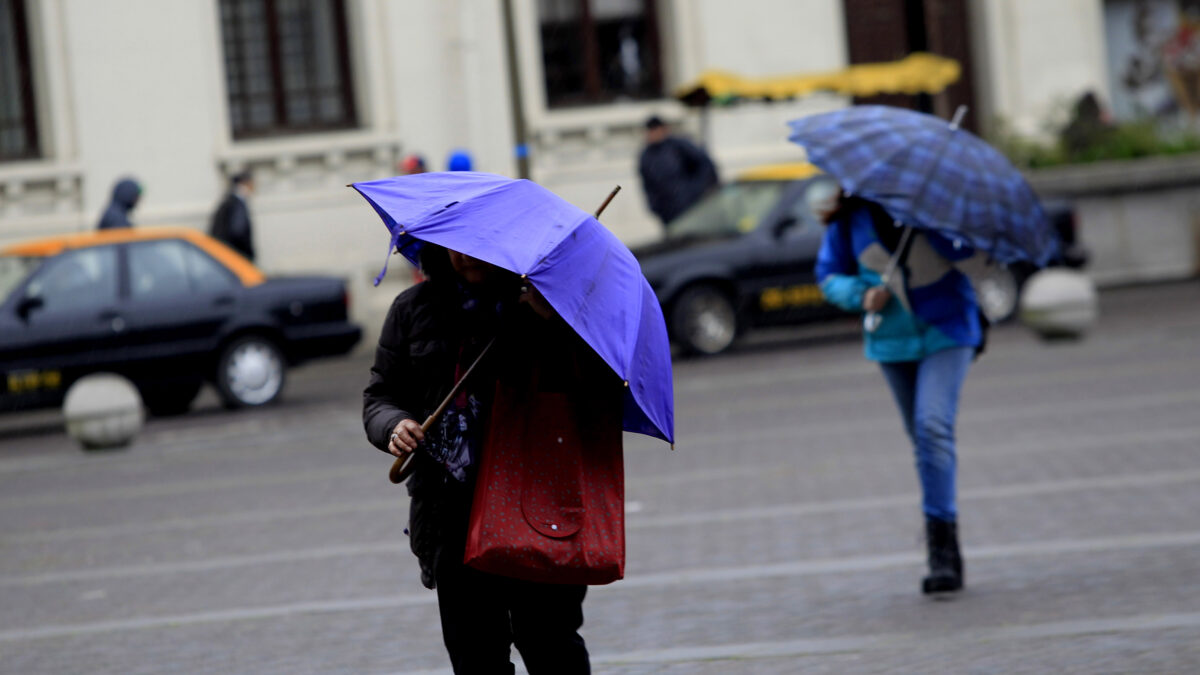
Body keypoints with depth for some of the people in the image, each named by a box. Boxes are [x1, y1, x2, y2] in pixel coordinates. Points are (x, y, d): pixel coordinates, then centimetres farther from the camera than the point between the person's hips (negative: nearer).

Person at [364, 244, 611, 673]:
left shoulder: (547, 298, 3)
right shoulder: (414, 309, 11)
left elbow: (607, 383, -7)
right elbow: (379, 395, 13)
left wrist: (557, 323, -21)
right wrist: (393, 427, -10)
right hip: (452, 520, 2)